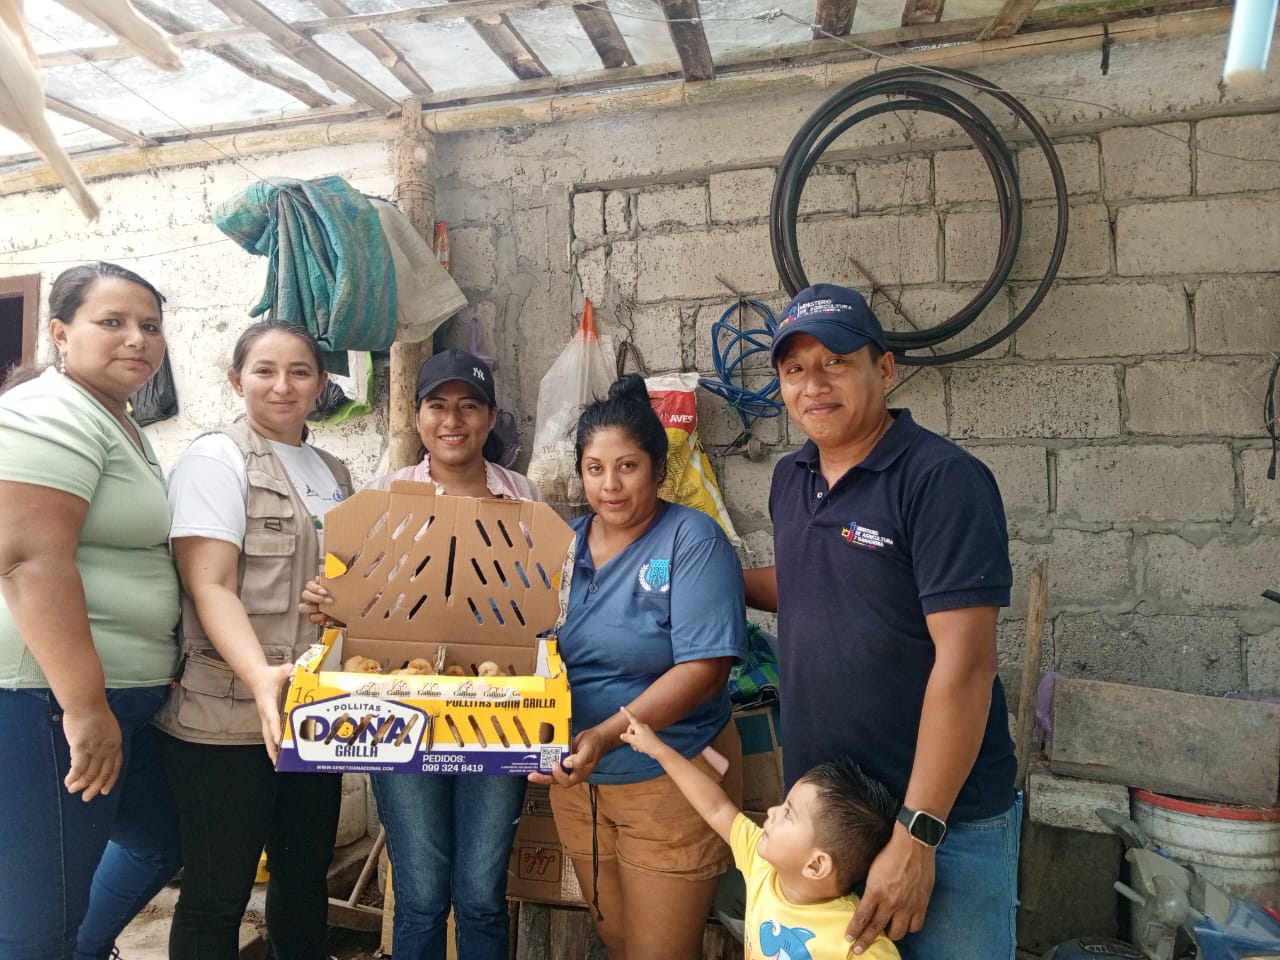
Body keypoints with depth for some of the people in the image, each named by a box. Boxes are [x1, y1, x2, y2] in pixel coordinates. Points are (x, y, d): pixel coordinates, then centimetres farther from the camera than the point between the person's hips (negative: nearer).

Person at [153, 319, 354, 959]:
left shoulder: (333, 473, 14)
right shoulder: (217, 459, -7)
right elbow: (209, 586, -17)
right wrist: (262, 676, -32)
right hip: (226, 719, -6)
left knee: (307, 876, 16)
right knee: (218, 890, 5)